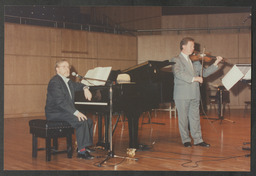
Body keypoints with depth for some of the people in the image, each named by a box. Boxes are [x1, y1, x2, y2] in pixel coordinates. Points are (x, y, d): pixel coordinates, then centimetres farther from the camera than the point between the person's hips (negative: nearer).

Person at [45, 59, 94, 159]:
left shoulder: (67, 81, 15)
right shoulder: (55, 82, -15)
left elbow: (77, 85, 34)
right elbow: (60, 101, -25)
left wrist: (85, 89, 8)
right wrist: (76, 112, -31)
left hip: (65, 112, 10)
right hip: (55, 114, -10)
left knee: (89, 121, 0)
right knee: (81, 121, -26)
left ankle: (86, 146, 7)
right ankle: (81, 151, -22)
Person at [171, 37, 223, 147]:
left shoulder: (195, 61, 16)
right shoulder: (176, 60, -3)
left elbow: (204, 73, 14)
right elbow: (178, 73, -20)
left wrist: (215, 63, 3)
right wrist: (194, 78, -24)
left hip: (194, 95, 5)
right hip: (182, 95, -5)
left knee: (195, 117, 8)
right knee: (183, 118, 3)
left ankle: (198, 139, 13)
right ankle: (186, 140, 14)